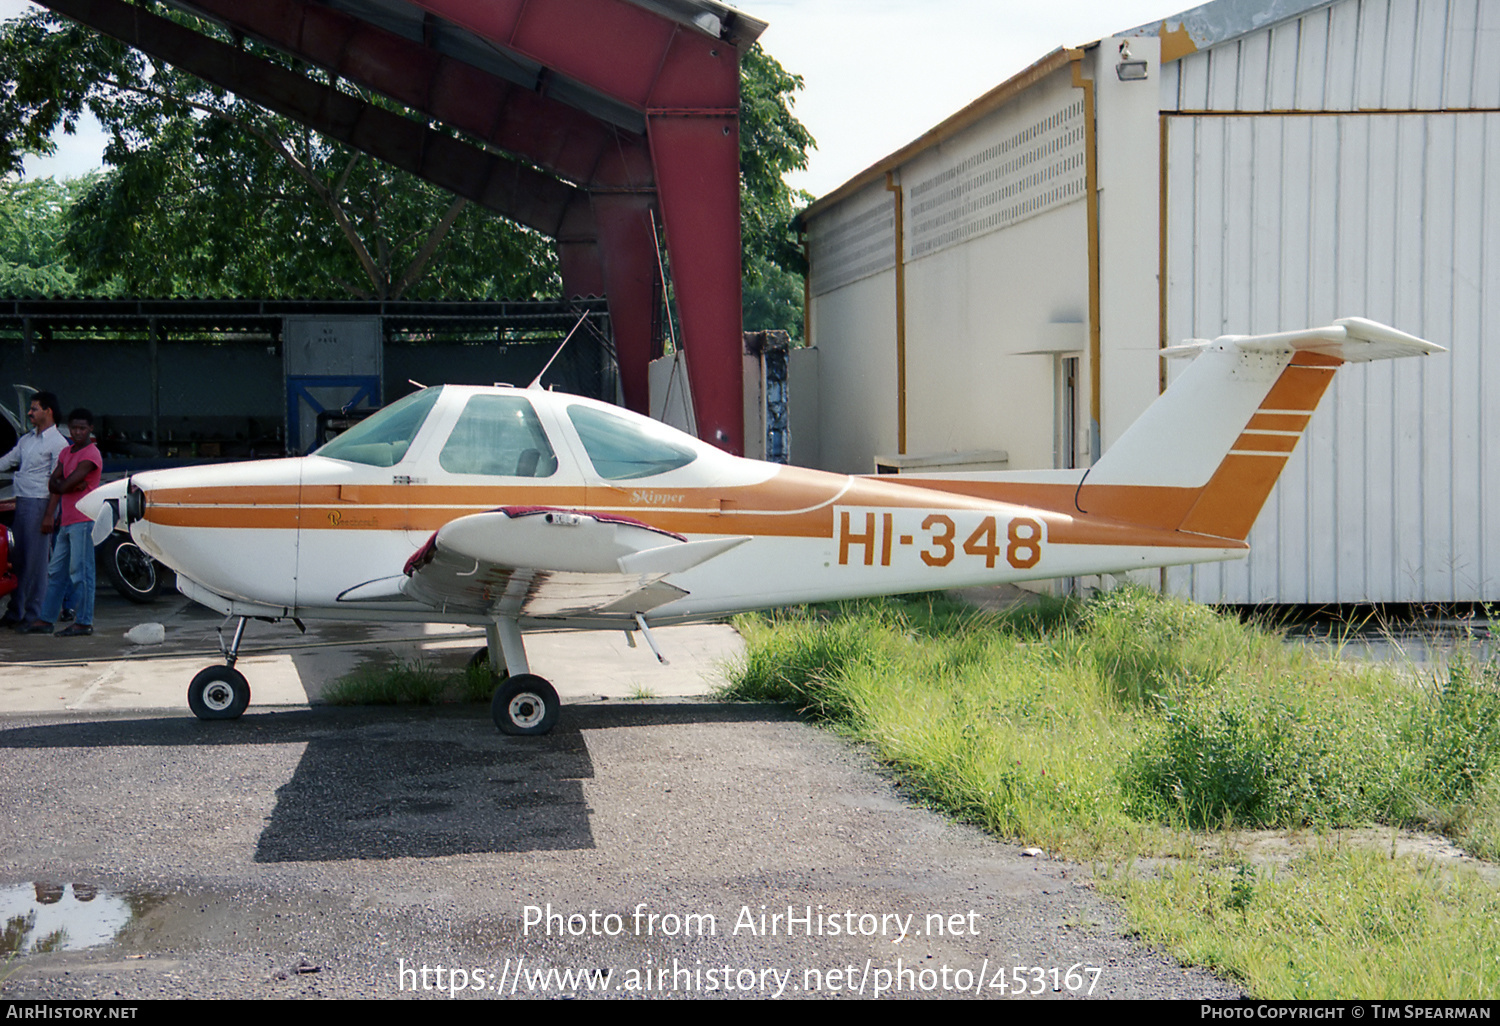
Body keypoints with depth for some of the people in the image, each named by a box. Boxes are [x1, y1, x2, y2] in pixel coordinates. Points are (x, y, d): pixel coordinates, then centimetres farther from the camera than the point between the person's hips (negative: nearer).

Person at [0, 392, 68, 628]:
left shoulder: (58, 443, -8)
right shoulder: (27, 439, 17)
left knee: (35, 561, -4)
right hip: (21, 503, 8)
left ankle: (34, 615, 2)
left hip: (39, 504, -8)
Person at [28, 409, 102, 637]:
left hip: (82, 521, -9)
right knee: (56, 571, 11)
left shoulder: (90, 455, -11)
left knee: (80, 572, -6)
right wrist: (49, 514, -2)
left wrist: (58, 484, 5)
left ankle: (83, 622, -3)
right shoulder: (66, 453, 17)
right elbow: (53, 484, 10)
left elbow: (63, 485, -17)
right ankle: (46, 620, 16)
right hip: (66, 521, 9)